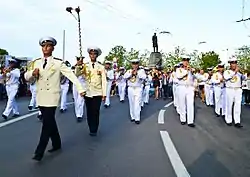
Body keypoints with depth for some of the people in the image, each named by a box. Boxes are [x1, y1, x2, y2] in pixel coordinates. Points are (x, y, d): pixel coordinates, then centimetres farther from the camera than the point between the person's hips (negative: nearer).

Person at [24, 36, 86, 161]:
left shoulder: (58, 62, -5)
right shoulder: (36, 62, 8)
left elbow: (71, 75, -8)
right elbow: (26, 77, 10)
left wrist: (80, 89, -14)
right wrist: (32, 73, -13)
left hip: (51, 97, -5)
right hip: (40, 97, 5)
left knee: (47, 123, -7)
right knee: (50, 122, 15)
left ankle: (39, 151, 0)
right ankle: (56, 144, 31)